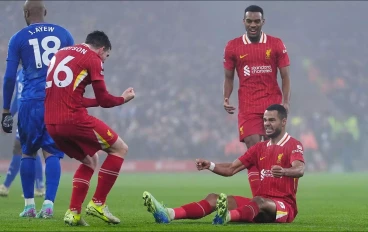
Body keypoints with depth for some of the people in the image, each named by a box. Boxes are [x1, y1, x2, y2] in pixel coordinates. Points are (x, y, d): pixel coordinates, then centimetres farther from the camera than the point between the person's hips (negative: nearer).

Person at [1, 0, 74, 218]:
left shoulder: (19, 38, 6)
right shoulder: (63, 34, 11)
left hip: (32, 101, -1)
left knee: (28, 152, 12)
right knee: (52, 153, 2)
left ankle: (29, 205, 12)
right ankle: (49, 203, -11)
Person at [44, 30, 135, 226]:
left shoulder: (60, 54, 23)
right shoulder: (93, 59, 0)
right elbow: (104, 100, 1)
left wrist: (96, 101, 33)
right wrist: (123, 98, 20)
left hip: (51, 123, 8)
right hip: (74, 119, -8)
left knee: (90, 161, 25)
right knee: (120, 149, 7)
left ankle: (73, 212, 12)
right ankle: (98, 203, 3)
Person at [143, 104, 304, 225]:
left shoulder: (293, 145, -4)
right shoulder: (260, 148, 18)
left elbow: (300, 170, -25)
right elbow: (231, 169, 13)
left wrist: (284, 171, -47)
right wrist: (210, 166, -6)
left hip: (284, 206, -6)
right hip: (261, 200, 6)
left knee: (259, 201, -40)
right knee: (214, 198, -10)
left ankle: (228, 216, -73)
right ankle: (168, 214, -31)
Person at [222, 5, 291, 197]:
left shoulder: (276, 44, 3)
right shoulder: (233, 46, 5)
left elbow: (285, 75, 3)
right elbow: (229, 77, 11)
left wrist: (286, 101, -9)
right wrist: (226, 98, -5)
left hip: (273, 105, 1)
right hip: (248, 107, 0)